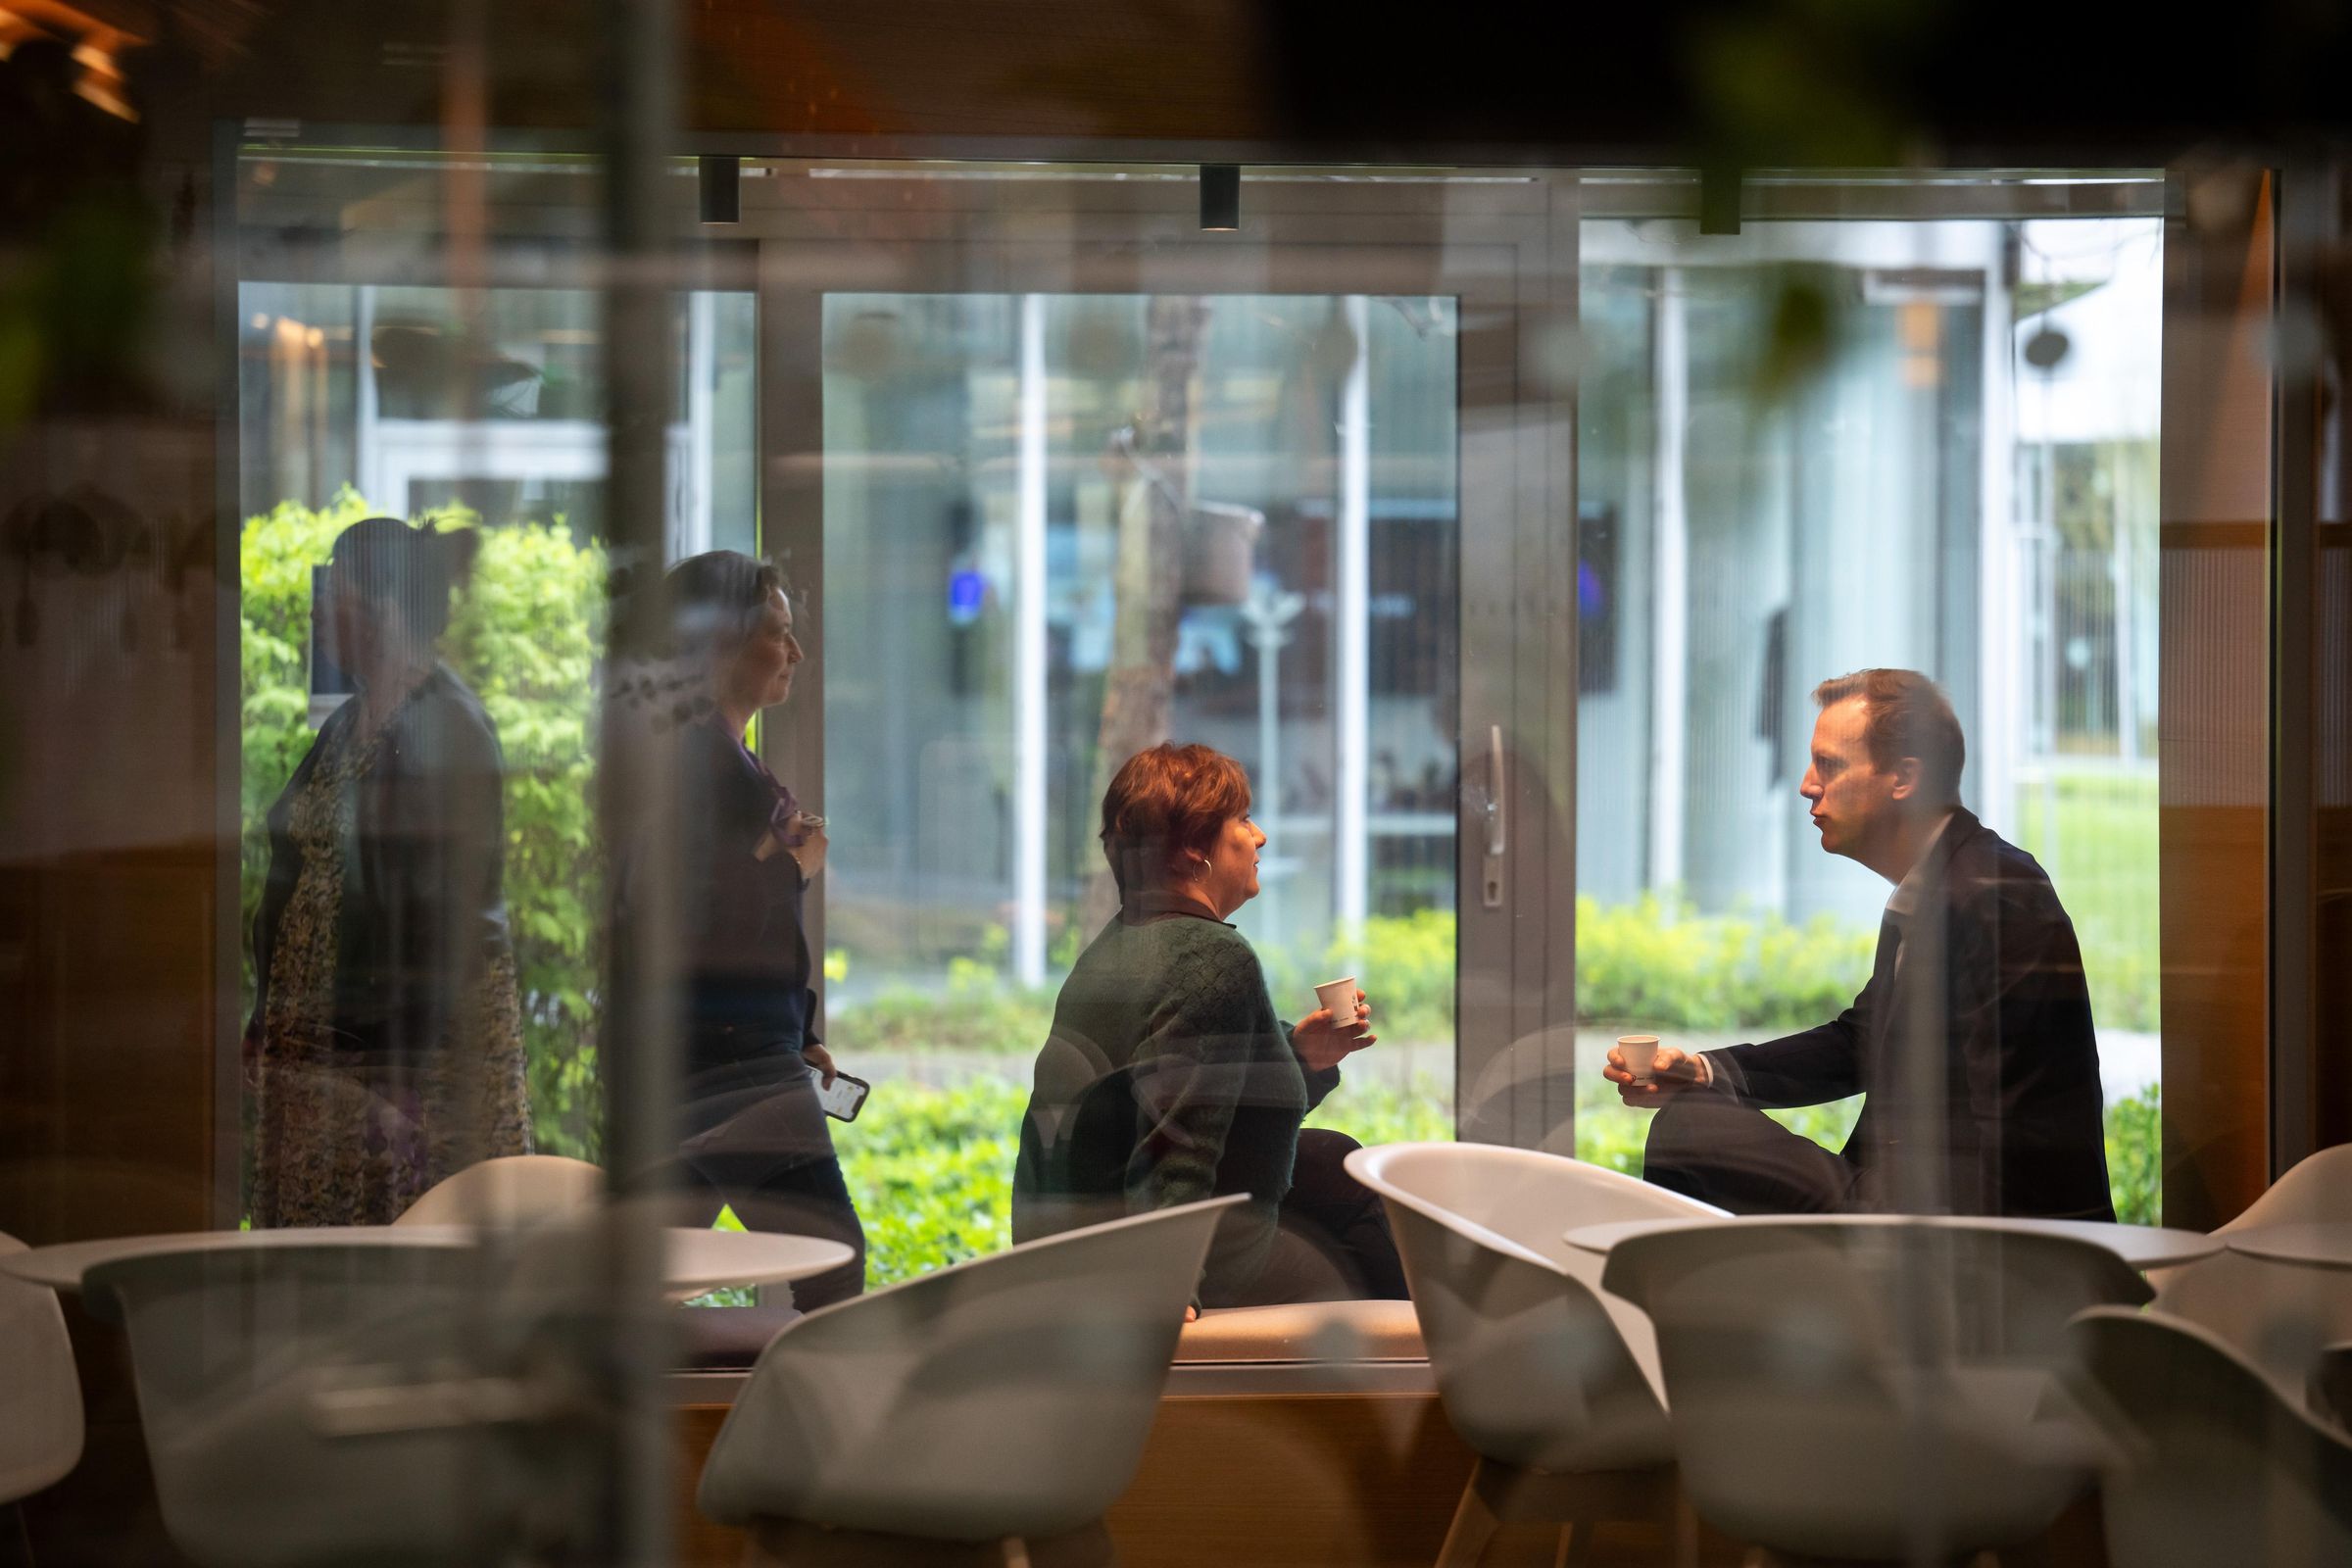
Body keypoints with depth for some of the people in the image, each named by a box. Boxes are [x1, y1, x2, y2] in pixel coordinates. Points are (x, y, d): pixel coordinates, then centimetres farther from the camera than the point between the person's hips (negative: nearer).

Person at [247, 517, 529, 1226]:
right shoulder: (346, 727, 14)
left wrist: (410, 1069, -22)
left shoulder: (448, 730, -14)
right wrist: (268, 1022, 13)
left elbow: (453, 914, -18)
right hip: (318, 1049, 9)